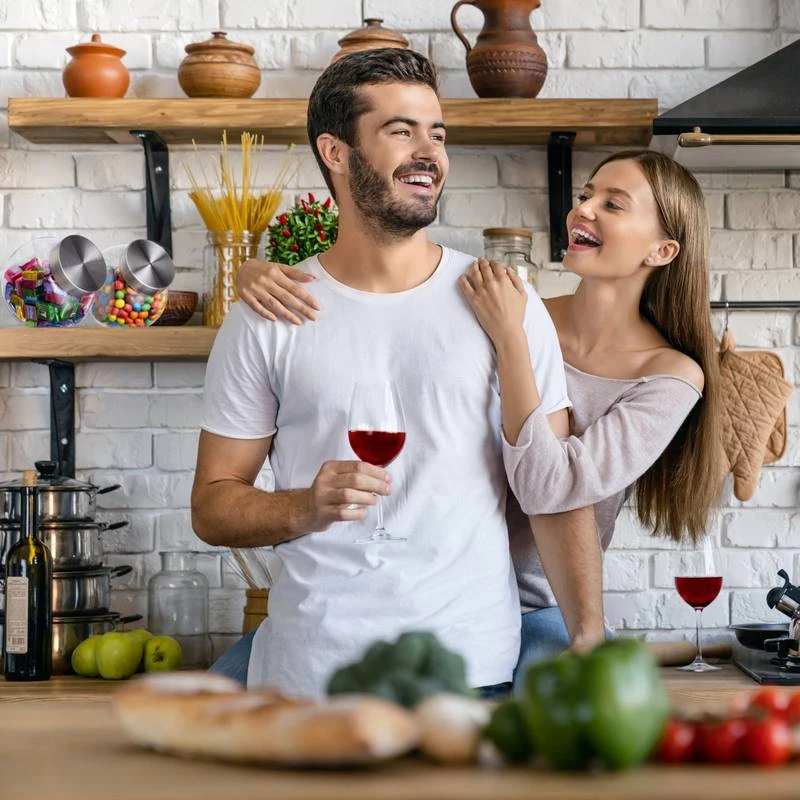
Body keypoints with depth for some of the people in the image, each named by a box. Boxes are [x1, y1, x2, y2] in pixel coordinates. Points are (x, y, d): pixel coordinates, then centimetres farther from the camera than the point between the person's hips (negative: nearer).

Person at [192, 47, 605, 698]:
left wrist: (590, 641, -12)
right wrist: (305, 508, -17)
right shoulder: (266, 321, 0)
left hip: (474, 663, 1)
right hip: (312, 665, 0)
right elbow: (213, 506, 3)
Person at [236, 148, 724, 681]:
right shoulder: (497, 306, -1)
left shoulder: (672, 377, -9)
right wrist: (259, 274, -18)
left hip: (532, 612, -2)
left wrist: (510, 338, -21)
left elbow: (545, 489, -21)